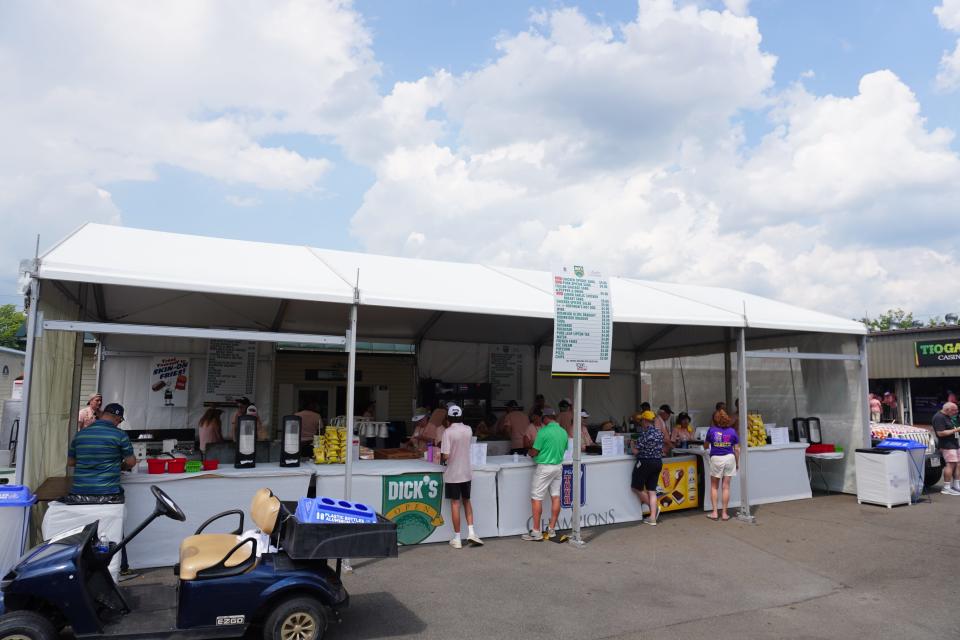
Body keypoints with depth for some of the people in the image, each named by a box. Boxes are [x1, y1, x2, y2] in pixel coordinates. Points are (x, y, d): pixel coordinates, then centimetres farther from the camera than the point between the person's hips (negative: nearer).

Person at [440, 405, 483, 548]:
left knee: (455, 504, 3)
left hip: (452, 474, -4)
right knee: (467, 501, 18)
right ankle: (471, 532, 10)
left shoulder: (448, 432, -15)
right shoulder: (468, 430, 0)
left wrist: (441, 457, 3)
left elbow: (445, 455, -21)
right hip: (466, 473, 4)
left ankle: (457, 539, 9)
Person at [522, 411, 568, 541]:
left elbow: (534, 452, -12)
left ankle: (536, 532, 1)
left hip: (544, 467, -7)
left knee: (536, 499, 0)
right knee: (556, 497, 10)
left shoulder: (544, 432, -16)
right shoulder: (564, 432, 4)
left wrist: (530, 452, 10)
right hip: (558, 466, 7)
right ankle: (552, 529, 17)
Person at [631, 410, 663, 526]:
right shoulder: (659, 433, 6)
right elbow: (661, 450, 15)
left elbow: (636, 451, -15)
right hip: (658, 462, 7)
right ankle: (653, 517, 8)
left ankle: (654, 508, 5)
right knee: (652, 490, 9)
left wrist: (633, 444, 4)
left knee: (636, 487, 9)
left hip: (645, 463, -7)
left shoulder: (644, 433, -17)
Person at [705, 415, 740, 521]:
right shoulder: (732, 431, -1)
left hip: (716, 459, -1)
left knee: (714, 486, 12)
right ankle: (724, 513, 11)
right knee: (726, 487, 8)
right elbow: (736, 449, 2)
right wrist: (737, 463, 13)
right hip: (729, 458, 2)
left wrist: (706, 446, 30)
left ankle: (714, 512, 9)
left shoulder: (711, 430, -4)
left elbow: (706, 446, 6)